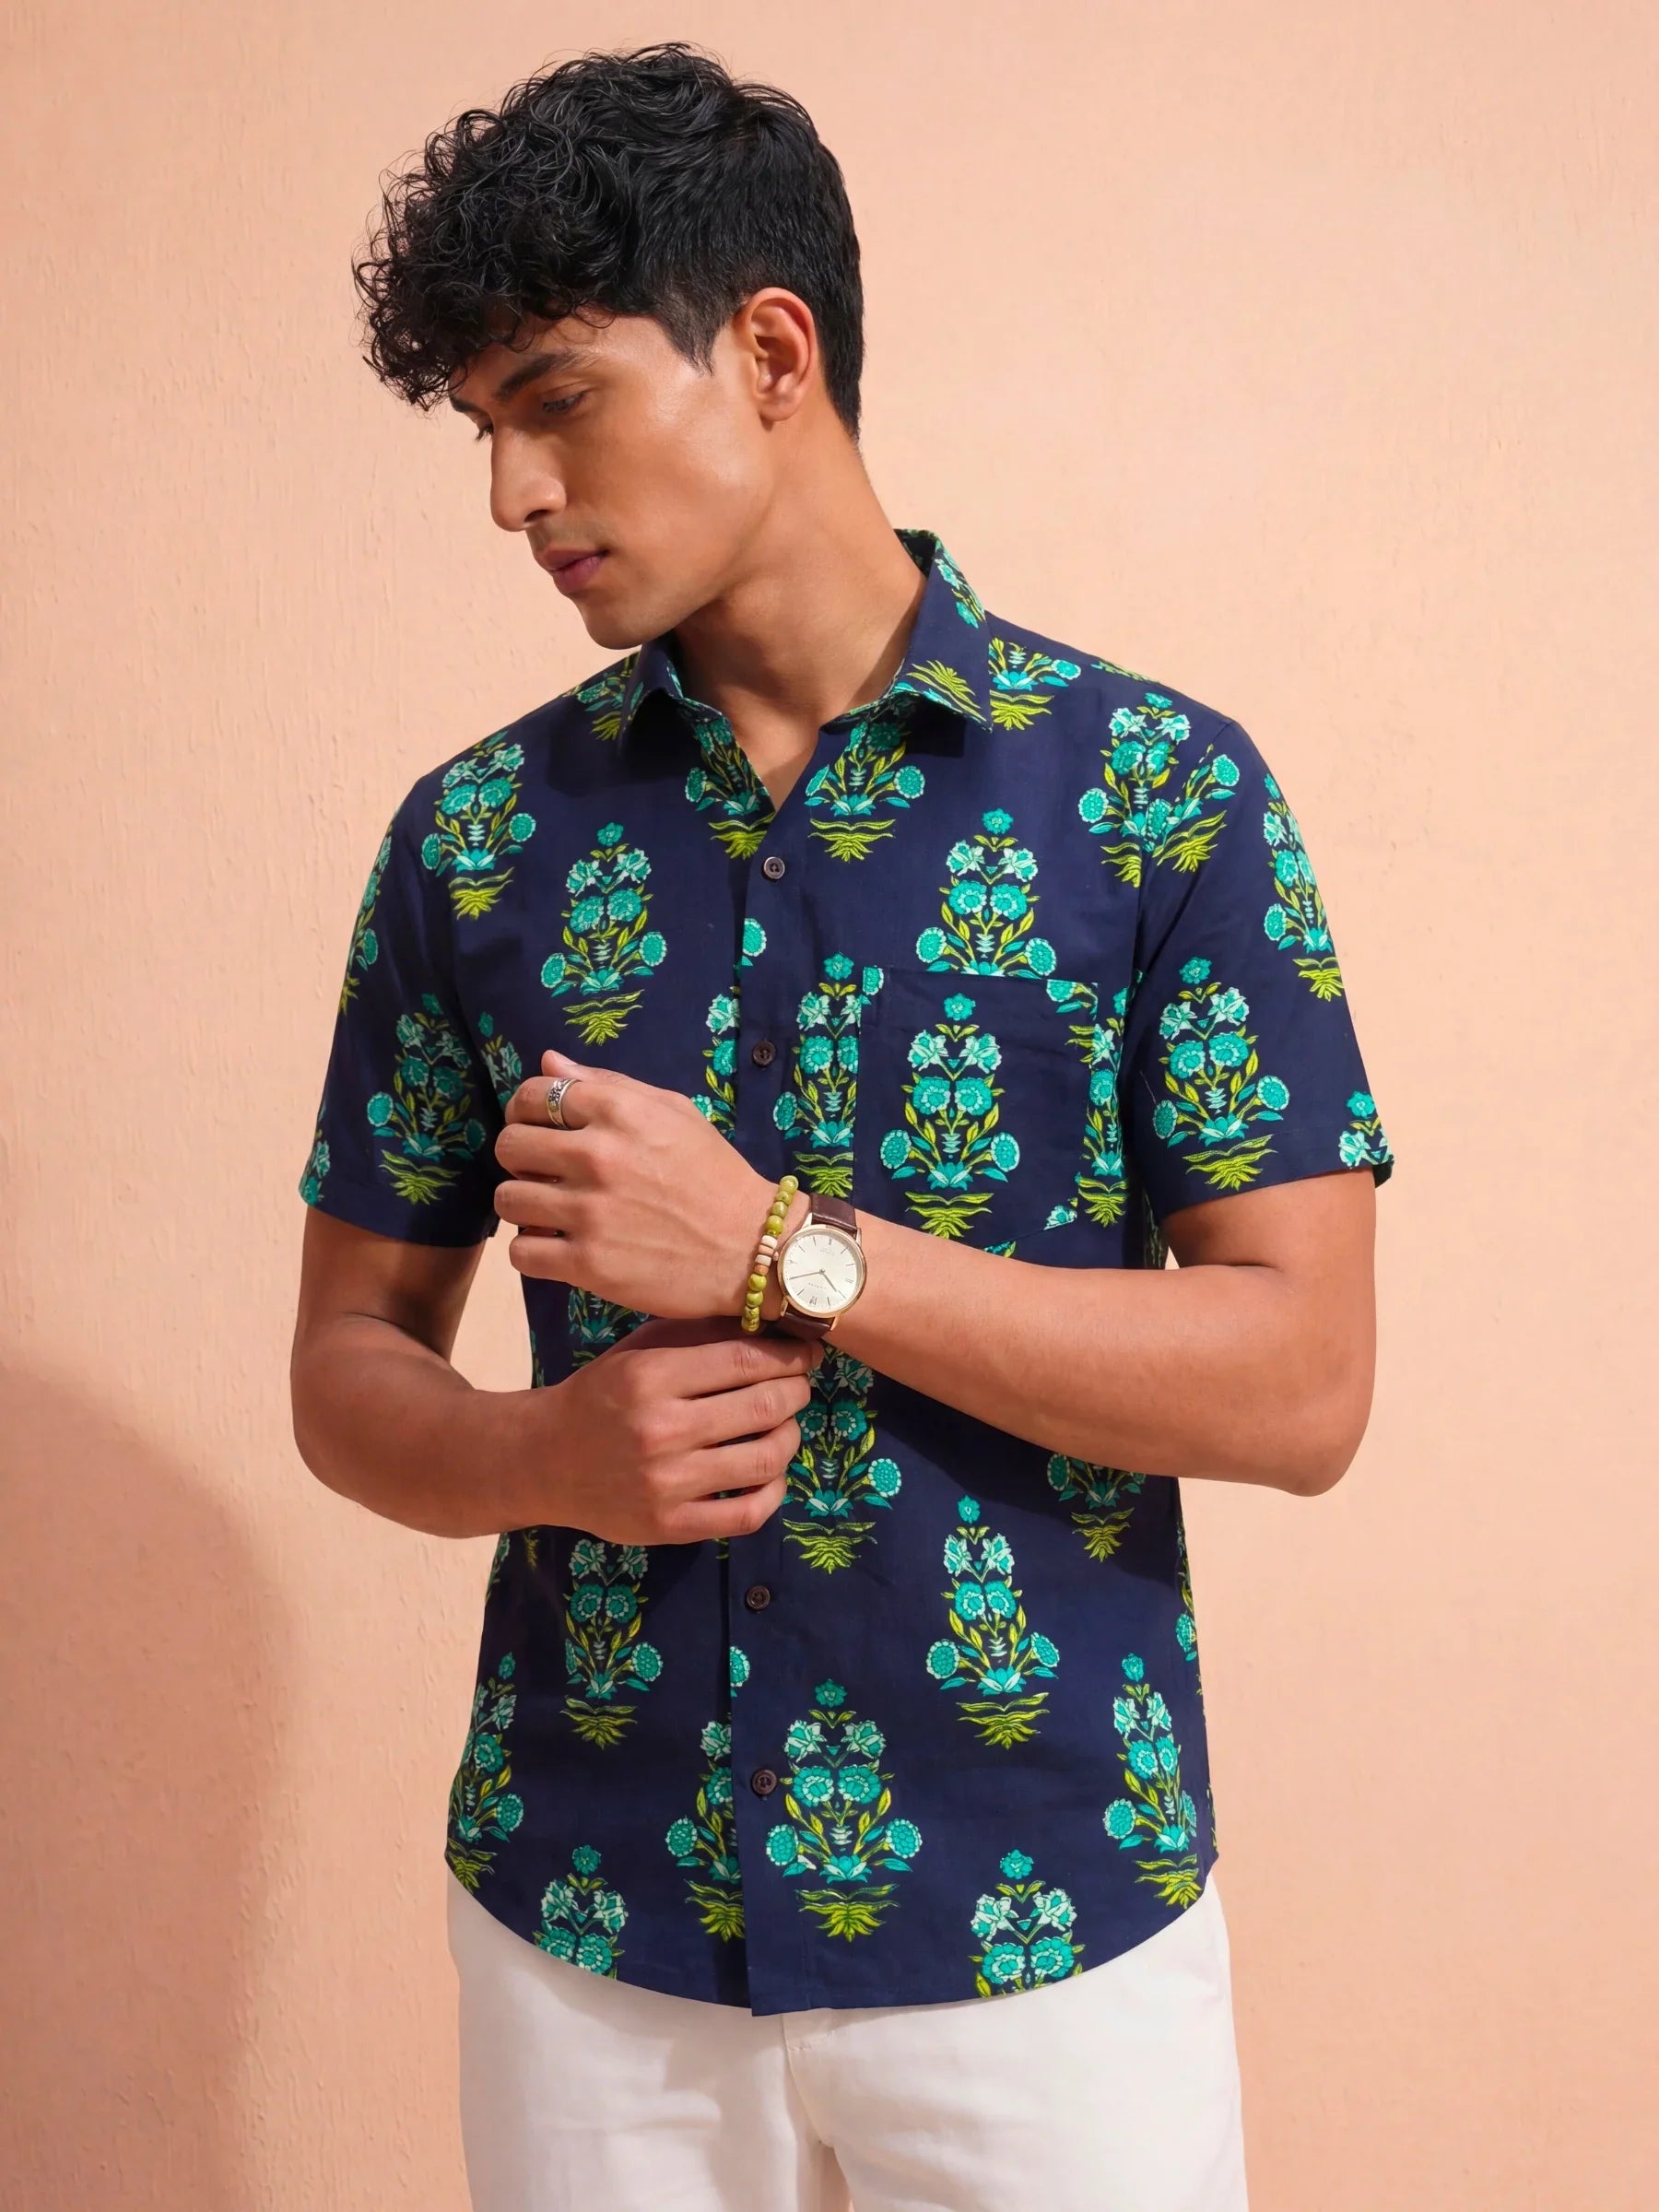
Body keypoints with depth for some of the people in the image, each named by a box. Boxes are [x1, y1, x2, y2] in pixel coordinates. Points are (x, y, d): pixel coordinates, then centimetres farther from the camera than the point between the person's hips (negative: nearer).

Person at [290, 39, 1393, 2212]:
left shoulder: (1157, 789, -7)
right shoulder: (472, 837, 1)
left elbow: (1303, 1384, -12)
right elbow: (350, 1365, 6)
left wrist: (786, 1252, -19)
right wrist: (552, 1455, -15)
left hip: (1047, 1917, -2)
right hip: (581, 1915, 3)